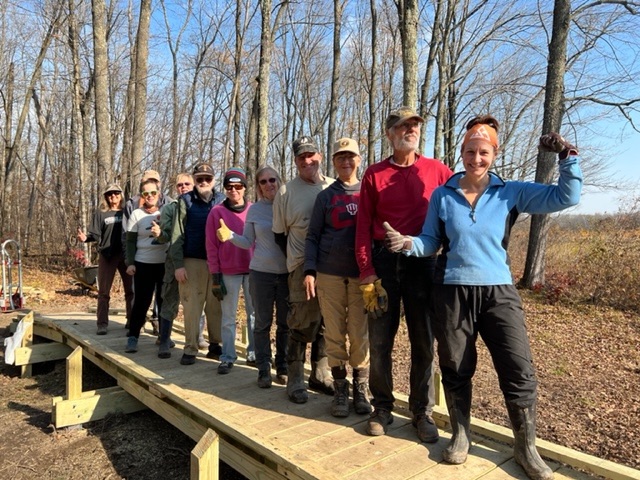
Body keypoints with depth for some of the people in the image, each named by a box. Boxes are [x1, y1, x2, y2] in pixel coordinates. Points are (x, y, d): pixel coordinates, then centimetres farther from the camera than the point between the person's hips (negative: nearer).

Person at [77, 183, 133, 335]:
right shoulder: (101, 213, 5)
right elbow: (96, 234, 0)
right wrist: (85, 237, -20)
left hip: (126, 254, 1)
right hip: (107, 255, 0)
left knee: (131, 289, 7)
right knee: (104, 291, 3)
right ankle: (102, 323, 10)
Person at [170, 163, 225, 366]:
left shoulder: (221, 200, 8)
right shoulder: (186, 201, 3)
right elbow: (177, 235, -1)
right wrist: (178, 264, -8)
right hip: (192, 261, -2)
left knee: (216, 305, 6)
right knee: (192, 306, 1)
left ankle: (215, 345, 18)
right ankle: (190, 349, 10)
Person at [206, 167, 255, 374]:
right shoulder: (217, 212, -1)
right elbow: (212, 246, -1)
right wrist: (215, 276, -4)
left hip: (253, 270, 2)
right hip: (228, 272, -1)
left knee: (254, 313, 9)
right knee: (228, 317, 6)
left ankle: (253, 353, 21)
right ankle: (227, 357, 15)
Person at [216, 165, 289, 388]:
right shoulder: (255, 209, 2)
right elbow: (248, 242, 6)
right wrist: (230, 236, -12)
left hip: (287, 273, 0)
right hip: (261, 273, 0)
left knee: (286, 324, 9)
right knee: (263, 323, 7)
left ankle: (283, 368, 22)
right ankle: (264, 370, 18)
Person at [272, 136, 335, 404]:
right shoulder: (286, 191, 2)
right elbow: (279, 233, 5)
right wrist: (298, 261, 1)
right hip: (302, 267, -3)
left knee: (325, 326, 13)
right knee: (301, 326, -2)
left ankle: (320, 376, 27)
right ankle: (295, 382, 12)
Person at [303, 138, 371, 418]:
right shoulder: (326, 196, 8)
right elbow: (313, 236, 6)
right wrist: (309, 271, -4)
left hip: (361, 274, 0)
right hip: (329, 274, 1)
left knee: (360, 334, 2)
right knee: (334, 334, 5)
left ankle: (361, 389, 17)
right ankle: (340, 389, 18)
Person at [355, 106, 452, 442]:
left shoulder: (436, 170, 5)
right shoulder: (374, 174, 5)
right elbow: (363, 226, 2)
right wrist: (367, 273, -6)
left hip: (422, 262, 0)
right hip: (383, 261, 0)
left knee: (423, 341, 6)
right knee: (380, 340, 5)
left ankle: (422, 411, 21)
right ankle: (382, 408, 21)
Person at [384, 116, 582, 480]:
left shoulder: (512, 192, 2)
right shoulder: (442, 196, 2)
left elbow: (566, 197, -2)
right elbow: (431, 242, 3)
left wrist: (568, 156, -11)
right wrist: (408, 244, -17)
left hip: (498, 292, 0)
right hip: (452, 292, 0)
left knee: (520, 372, 0)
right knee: (455, 369, 12)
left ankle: (527, 448, 21)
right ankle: (461, 436, 33)